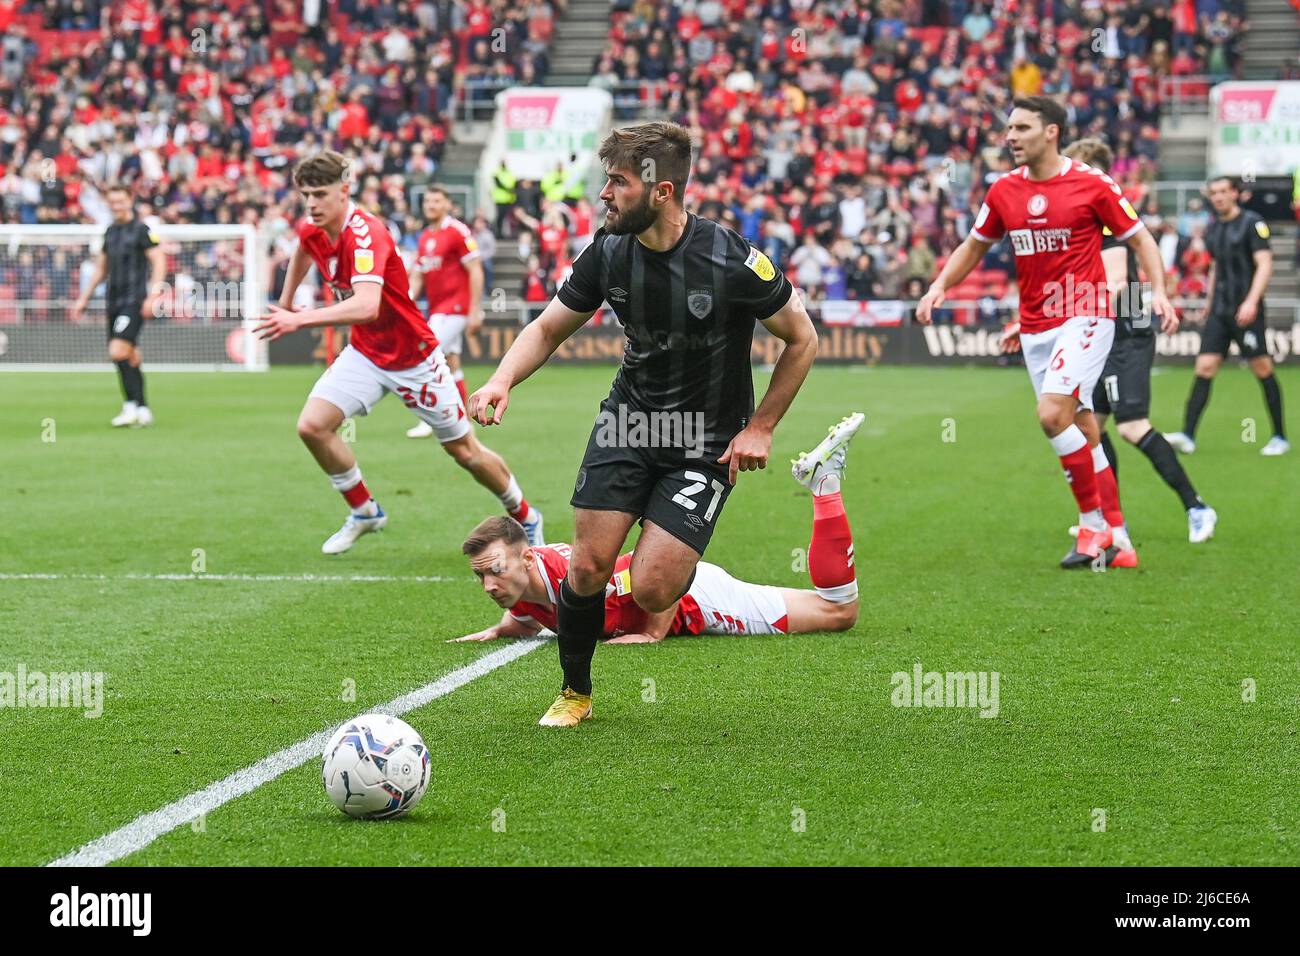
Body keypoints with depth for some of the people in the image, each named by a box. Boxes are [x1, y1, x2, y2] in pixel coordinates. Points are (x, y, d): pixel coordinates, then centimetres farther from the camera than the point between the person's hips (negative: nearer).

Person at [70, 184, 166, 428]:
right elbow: (101, 268, 25)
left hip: (134, 302, -7)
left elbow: (159, 261, -11)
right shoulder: (110, 231, 15)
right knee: (130, 358, 8)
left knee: (118, 351, -18)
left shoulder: (141, 229, -6)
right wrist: (83, 298, 23)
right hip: (114, 303, 7)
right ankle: (143, 410, 14)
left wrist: (153, 295, -21)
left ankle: (131, 406, -12)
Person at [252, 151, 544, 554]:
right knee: (312, 426, -13)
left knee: (464, 450, 5)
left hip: (413, 357, -6)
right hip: (365, 352, 6)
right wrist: (285, 303, 24)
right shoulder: (311, 230, -7)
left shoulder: (366, 233, -31)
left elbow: (366, 306, -47)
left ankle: (525, 517, 29)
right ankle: (364, 512, 8)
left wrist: (300, 320, -52)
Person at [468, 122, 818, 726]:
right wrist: (502, 380, -16)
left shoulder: (730, 262, -22)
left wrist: (759, 428, -9)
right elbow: (548, 329, 3)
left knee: (650, 592, -15)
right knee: (588, 568, -7)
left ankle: (683, 557, 24)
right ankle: (575, 693, 18)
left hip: (706, 443, -4)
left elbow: (802, 339, -8)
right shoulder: (608, 253, -9)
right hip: (629, 420, 4)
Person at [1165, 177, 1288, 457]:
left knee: (1262, 369, -2)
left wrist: (1251, 302, -22)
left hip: (1246, 310, -6)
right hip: (1219, 309, 6)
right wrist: (1209, 299, 22)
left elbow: (1264, 265, -12)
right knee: (1204, 368, -4)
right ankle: (1187, 436, -9)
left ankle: (1280, 438, 7)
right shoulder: (1213, 228, 14)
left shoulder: (1252, 223, -6)